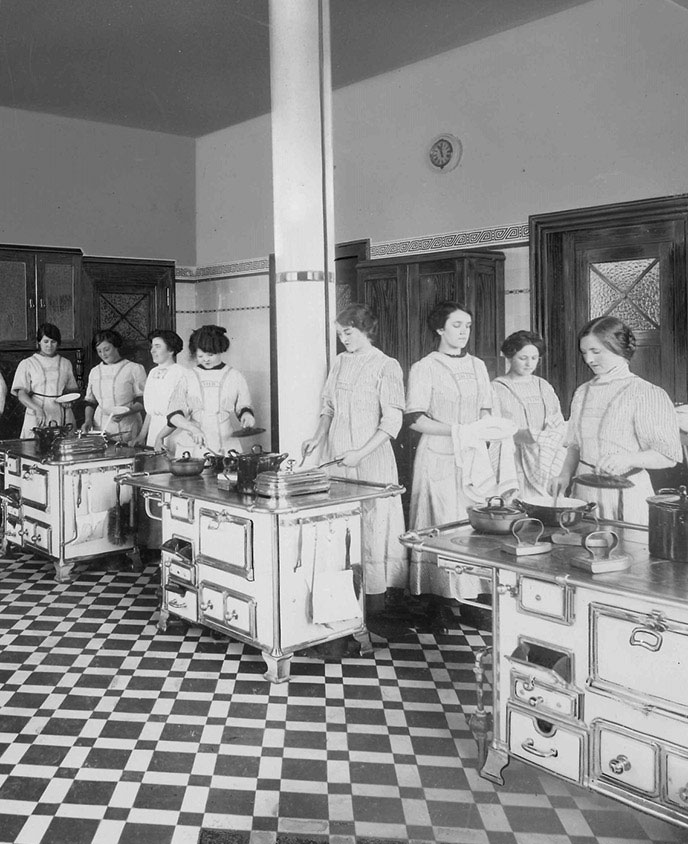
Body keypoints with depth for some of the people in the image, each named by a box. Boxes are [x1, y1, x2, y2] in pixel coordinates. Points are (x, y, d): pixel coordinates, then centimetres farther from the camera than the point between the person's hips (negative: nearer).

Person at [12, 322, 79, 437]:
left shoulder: (65, 364, 13)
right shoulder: (27, 364, 4)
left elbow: (74, 388, 22)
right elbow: (21, 394, -4)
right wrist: (37, 409, -22)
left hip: (63, 418, 2)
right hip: (37, 419, -2)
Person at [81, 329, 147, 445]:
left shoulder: (135, 369, 0)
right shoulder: (94, 372, 14)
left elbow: (142, 401, -3)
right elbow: (90, 401, 18)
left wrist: (124, 413, -18)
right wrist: (88, 420, 2)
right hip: (100, 427, 4)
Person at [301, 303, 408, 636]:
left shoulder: (386, 366, -6)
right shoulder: (340, 362, 12)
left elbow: (392, 421, -10)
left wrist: (361, 453, -18)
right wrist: (318, 437, 4)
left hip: (371, 457, -5)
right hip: (335, 454, 6)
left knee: (375, 527, -3)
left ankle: (376, 607, 3)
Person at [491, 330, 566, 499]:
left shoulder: (543, 387, 15)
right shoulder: (496, 389, 0)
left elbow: (560, 427, 10)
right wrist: (519, 435, -22)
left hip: (543, 464, 4)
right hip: (512, 465, -4)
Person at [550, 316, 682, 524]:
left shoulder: (648, 394, -9)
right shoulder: (583, 392, 10)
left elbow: (669, 455, -12)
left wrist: (628, 459, -27)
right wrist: (565, 475, 1)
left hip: (625, 495, -5)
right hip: (584, 490, 5)